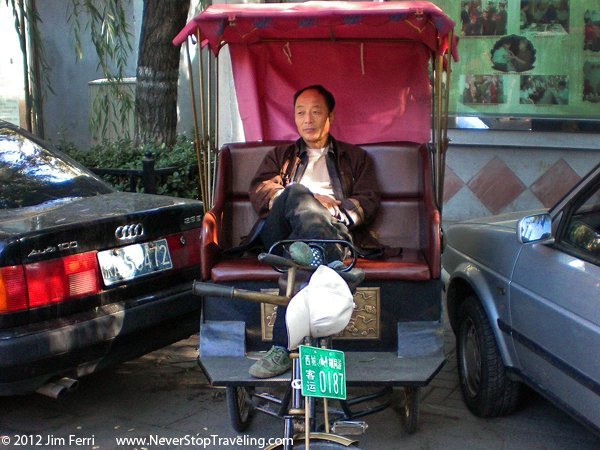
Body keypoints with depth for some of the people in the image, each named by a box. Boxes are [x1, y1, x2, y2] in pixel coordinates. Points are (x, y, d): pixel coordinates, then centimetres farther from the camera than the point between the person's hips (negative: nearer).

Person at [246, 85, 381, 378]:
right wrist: (306, 201, -6)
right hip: (280, 232, 1)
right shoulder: (280, 155, 38)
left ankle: (283, 346, -59)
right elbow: (258, 191, 16)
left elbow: (369, 200, 17)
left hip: (336, 231, 0)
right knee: (296, 192, -39)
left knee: (305, 247, -43)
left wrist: (337, 212, -9)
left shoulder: (354, 157, 35)